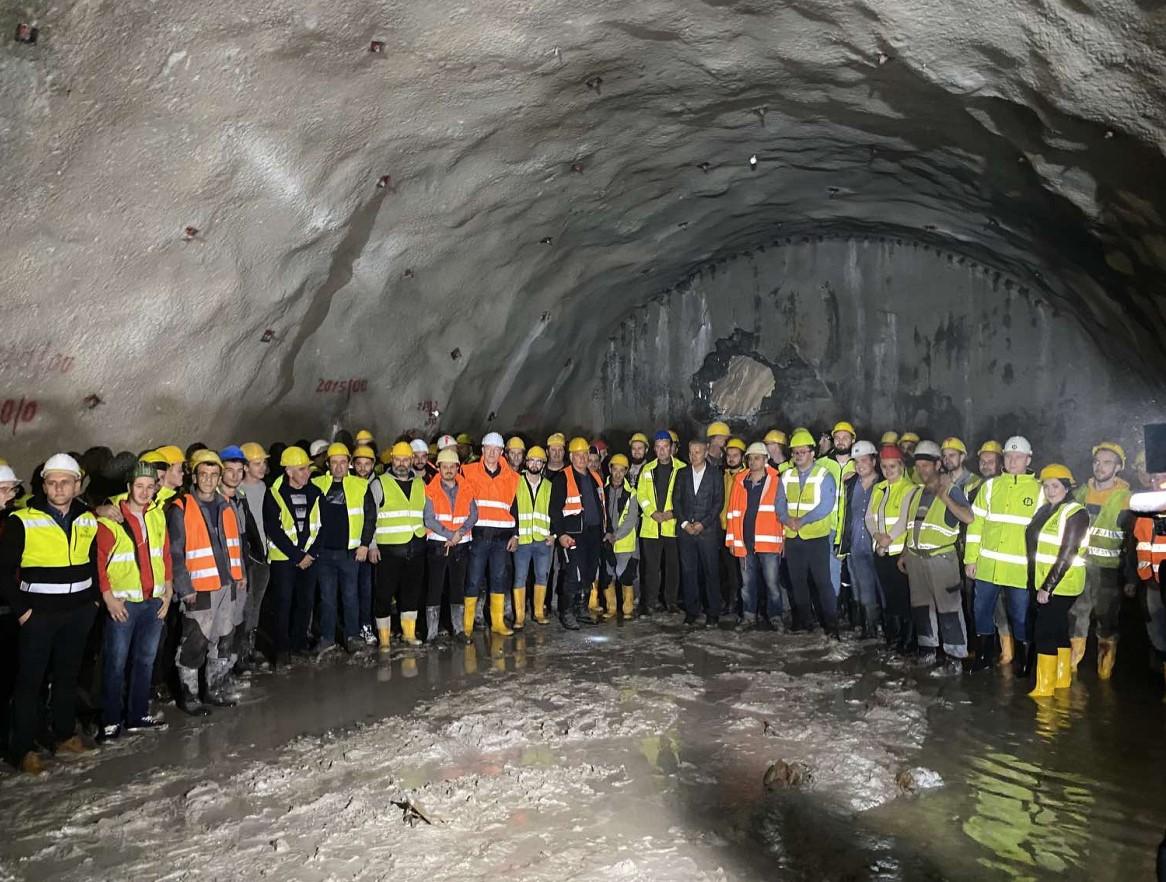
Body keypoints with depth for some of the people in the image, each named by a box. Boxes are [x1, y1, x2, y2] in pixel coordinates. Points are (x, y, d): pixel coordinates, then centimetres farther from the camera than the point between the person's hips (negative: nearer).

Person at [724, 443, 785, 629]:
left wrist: (783, 538, -3)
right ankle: (749, 615, 21)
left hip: (768, 541, -4)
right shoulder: (739, 481, 9)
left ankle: (775, 616, 9)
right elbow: (733, 511, 11)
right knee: (748, 582, 11)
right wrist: (732, 538, 8)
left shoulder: (775, 481, 1)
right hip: (745, 541, 4)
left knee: (771, 581, -4)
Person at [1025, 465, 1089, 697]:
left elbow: (1067, 555, -18)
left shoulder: (1076, 513, -13)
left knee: (1044, 631, -8)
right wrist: (1039, 584, 10)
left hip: (1062, 584, -8)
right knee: (1059, 629, 16)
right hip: (1043, 582, 8)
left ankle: (1044, 687, -2)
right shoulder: (1045, 510, 10)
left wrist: (1048, 587, -19)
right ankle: (1062, 678, 28)